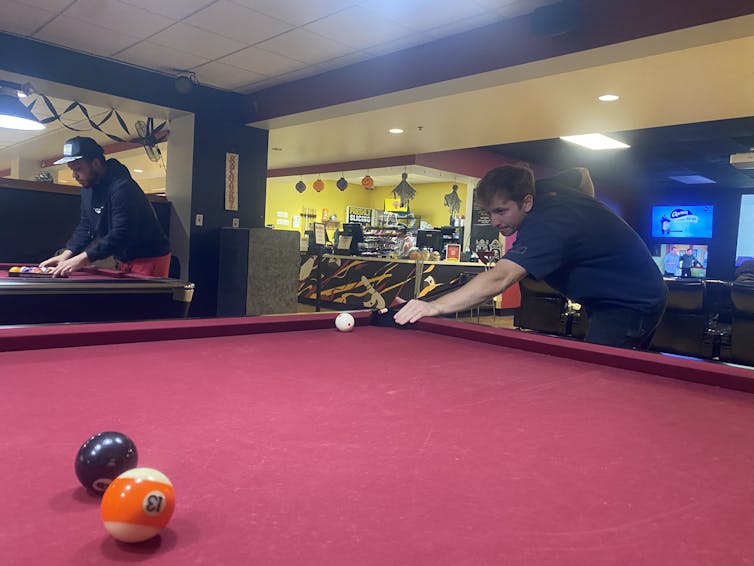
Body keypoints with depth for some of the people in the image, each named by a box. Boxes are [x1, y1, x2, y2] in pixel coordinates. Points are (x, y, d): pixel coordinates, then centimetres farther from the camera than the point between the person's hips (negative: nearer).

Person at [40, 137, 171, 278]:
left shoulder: (122, 188, -23)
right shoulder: (87, 188, 7)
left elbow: (121, 234, -31)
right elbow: (85, 227, 10)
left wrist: (82, 259, -34)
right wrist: (66, 255, -5)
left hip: (151, 258, -8)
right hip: (126, 259, 8)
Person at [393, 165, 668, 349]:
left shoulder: (546, 227, -35)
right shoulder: (547, 188, -5)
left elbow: (499, 279, -50)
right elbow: (582, 176, 19)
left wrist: (434, 306, -60)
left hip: (633, 303, -10)